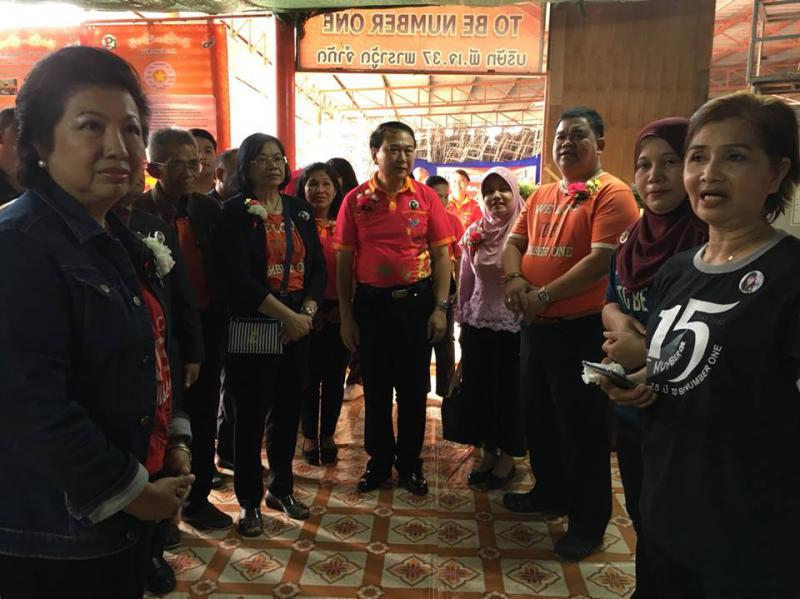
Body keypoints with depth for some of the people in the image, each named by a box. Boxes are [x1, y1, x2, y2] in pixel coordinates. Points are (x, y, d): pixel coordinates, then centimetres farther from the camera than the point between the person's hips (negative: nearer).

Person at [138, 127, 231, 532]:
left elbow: (220, 271, 6)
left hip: (206, 328, 5)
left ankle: (198, 499, 35)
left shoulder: (209, 210, 3)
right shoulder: (137, 212, -11)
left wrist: (220, 323, 1)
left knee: (203, 418, 16)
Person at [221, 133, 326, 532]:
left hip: (298, 326, 5)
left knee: (288, 410, 12)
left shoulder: (301, 211, 10)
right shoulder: (235, 212, -5)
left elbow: (318, 266, 9)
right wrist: (287, 315, -16)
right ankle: (249, 502, 20)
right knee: (252, 414, 4)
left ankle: (281, 488, 31)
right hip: (252, 328, -4)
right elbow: (238, 276, -14)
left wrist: (307, 311, -6)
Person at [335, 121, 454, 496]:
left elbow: (441, 255, 1)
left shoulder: (426, 197, 0)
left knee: (413, 387, 10)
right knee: (375, 387, 12)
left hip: (416, 300, 0)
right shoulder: (355, 200, 0)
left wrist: (441, 307, -6)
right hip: (370, 302, 0)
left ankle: (410, 464, 27)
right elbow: (343, 261, 2)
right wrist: (345, 316, 0)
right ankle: (379, 461, 30)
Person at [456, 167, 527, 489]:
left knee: (510, 390, 9)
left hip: (515, 326, -4)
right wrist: (461, 320, 11)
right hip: (478, 324, 4)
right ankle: (488, 452, 32)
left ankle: (507, 457, 28)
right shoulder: (474, 233, 4)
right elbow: (465, 281, 10)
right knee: (479, 389, 12)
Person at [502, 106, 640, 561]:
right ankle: (550, 492, 41)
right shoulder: (542, 195, 13)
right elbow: (514, 242, 13)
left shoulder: (612, 194, -12)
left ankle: (589, 522, 22)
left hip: (582, 330, -8)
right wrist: (515, 279, -8)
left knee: (583, 429, 4)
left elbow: (603, 260, -21)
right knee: (538, 418, 20)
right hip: (537, 326, 8)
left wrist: (544, 295, -20)